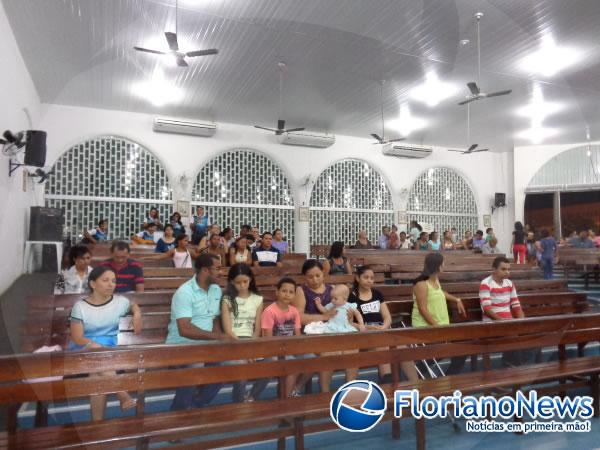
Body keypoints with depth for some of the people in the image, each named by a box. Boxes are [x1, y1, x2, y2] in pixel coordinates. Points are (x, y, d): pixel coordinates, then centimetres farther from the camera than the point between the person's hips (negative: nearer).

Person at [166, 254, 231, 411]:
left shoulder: (216, 290, 6)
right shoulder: (185, 292, -17)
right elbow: (185, 330, -26)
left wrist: (219, 337, -8)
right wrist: (218, 337, -26)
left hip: (205, 344, 7)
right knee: (196, 366, -32)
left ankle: (196, 406, 5)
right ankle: (178, 413, -8)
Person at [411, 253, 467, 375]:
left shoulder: (436, 280, 12)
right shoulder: (421, 284, -15)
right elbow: (422, 309, -20)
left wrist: (457, 300, 32)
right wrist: (436, 326, -23)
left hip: (441, 325, 9)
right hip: (425, 326, -9)